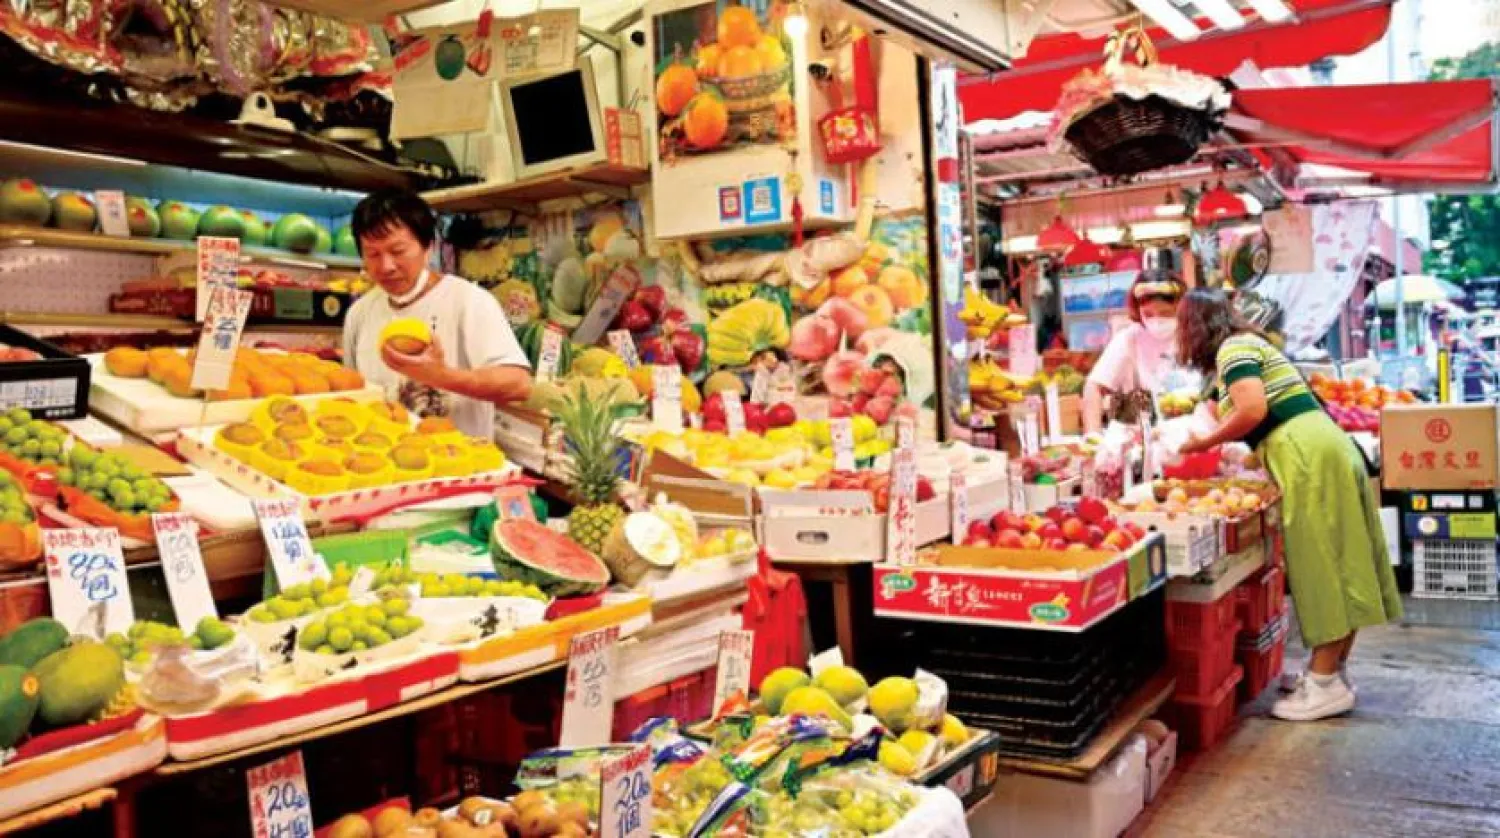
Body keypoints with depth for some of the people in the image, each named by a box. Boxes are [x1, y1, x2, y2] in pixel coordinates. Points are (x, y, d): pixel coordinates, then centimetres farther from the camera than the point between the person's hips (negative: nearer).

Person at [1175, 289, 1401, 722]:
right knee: (1336, 566, 11)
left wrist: (1205, 442, -5)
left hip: (1307, 456, -10)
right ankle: (1331, 670, 18)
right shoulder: (1250, 342, 24)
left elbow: (1253, 410, -18)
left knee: (1321, 569, -6)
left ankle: (1327, 685, -2)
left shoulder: (1231, 348, -5)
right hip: (1321, 447, 10)